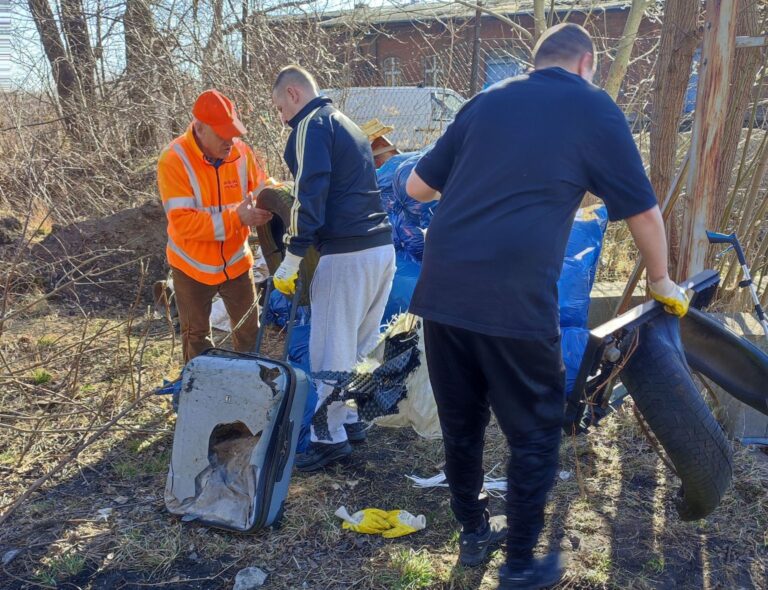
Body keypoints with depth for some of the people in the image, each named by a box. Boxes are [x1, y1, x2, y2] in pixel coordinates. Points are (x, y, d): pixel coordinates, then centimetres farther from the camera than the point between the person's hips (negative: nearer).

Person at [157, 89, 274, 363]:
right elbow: (183, 221, -30)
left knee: (249, 330, 15)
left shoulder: (240, 151, -13)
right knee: (196, 336, 16)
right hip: (192, 266, -3)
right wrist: (236, 218, -37)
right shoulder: (174, 160, -24)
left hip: (236, 261, 3)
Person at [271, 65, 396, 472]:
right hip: (382, 248, 10)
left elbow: (310, 195, -17)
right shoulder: (347, 125, 23)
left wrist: (291, 261, -15)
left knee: (331, 349, 1)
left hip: (347, 255, -9)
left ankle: (331, 437, 10)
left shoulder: (311, 125, -6)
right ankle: (350, 419, 30)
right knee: (361, 345, 18)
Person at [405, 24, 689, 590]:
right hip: (514, 300, -5)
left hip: (442, 290, 5)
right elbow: (643, 210, 12)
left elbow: (417, 187, 19)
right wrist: (661, 281, 28)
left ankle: (474, 532, 38)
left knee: (461, 421, 20)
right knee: (534, 432, 13)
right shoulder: (593, 107, 7)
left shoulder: (487, 100, 18)